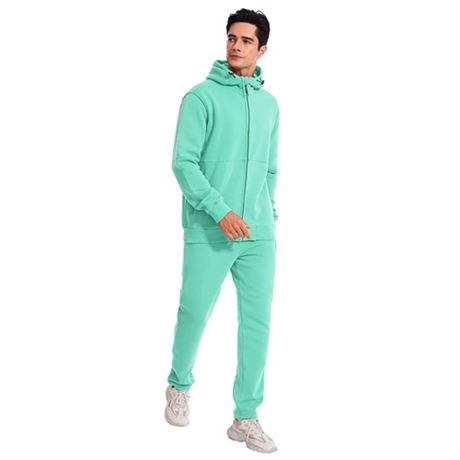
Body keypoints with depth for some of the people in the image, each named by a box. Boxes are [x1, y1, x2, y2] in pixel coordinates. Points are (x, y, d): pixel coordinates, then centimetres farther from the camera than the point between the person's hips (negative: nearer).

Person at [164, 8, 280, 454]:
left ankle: (246, 417, 14)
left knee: (257, 324, 3)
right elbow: (183, 163, -10)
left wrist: (268, 217, 14)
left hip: (259, 234, 5)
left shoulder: (269, 104, 13)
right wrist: (220, 212, -18)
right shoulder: (202, 96, -4)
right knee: (194, 315, 4)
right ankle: (179, 386, 32)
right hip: (208, 233, -4)